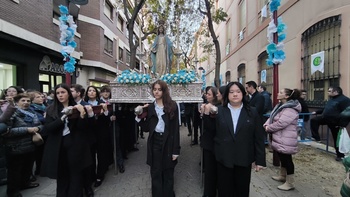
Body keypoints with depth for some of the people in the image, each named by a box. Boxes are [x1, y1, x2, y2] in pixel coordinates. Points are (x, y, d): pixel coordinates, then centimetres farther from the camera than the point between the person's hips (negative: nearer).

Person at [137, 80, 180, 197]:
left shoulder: (172, 106, -5)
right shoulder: (150, 107, 5)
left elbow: (176, 128, -7)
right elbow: (147, 128, 3)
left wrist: (176, 150, -9)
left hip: (168, 143, -2)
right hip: (154, 143, 3)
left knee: (168, 174, 14)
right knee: (155, 174, 13)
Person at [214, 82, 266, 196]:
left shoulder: (252, 112, 2)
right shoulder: (218, 111, 0)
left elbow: (259, 138, 1)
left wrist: (260, 160, -1)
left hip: (244, 159, 1)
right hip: (224, 159, 0)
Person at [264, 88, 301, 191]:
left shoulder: (290, 109, -22)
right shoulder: (280, 106, 11)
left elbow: (280, 123, -29)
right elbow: (271, 117, 13)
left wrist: (268, 128, -15)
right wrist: (266, 125, -6)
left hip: (286, 140, -10)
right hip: (279, 138, 10)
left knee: (287, 159, 2)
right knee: (282, 158, 23)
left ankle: (290, 183, 17)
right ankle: (282, 176, 40)